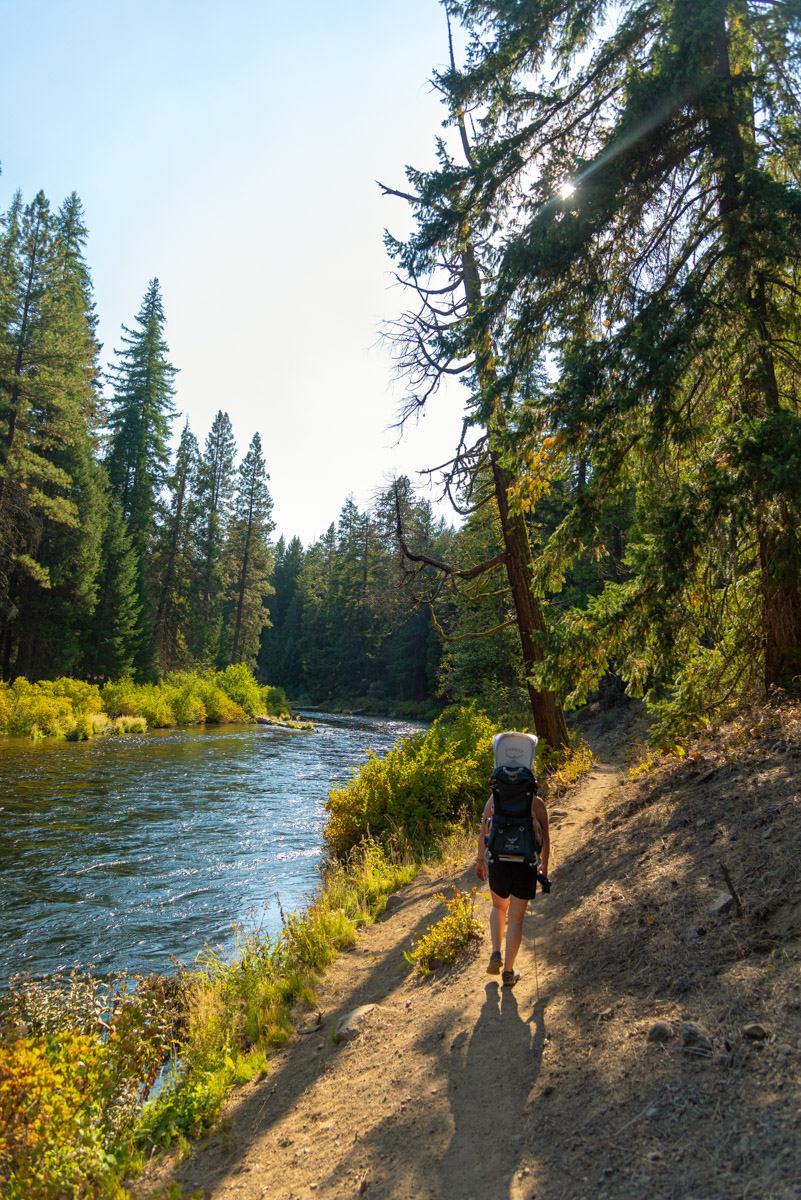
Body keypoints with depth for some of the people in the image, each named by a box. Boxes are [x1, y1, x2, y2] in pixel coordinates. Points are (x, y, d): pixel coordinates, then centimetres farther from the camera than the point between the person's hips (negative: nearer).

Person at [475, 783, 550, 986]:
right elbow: (545, 840, 4)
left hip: (498, 864, 1)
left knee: (499, 908, 28)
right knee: (516, 919, 15)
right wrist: (544, 867, 17)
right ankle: (508, 972, 22)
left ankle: (496, 954, 13)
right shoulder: (536, 803, 0)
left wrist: (480, 860, 16)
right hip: (525, 868, -1)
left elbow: (483, 834, 4)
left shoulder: (495, 799, 2)